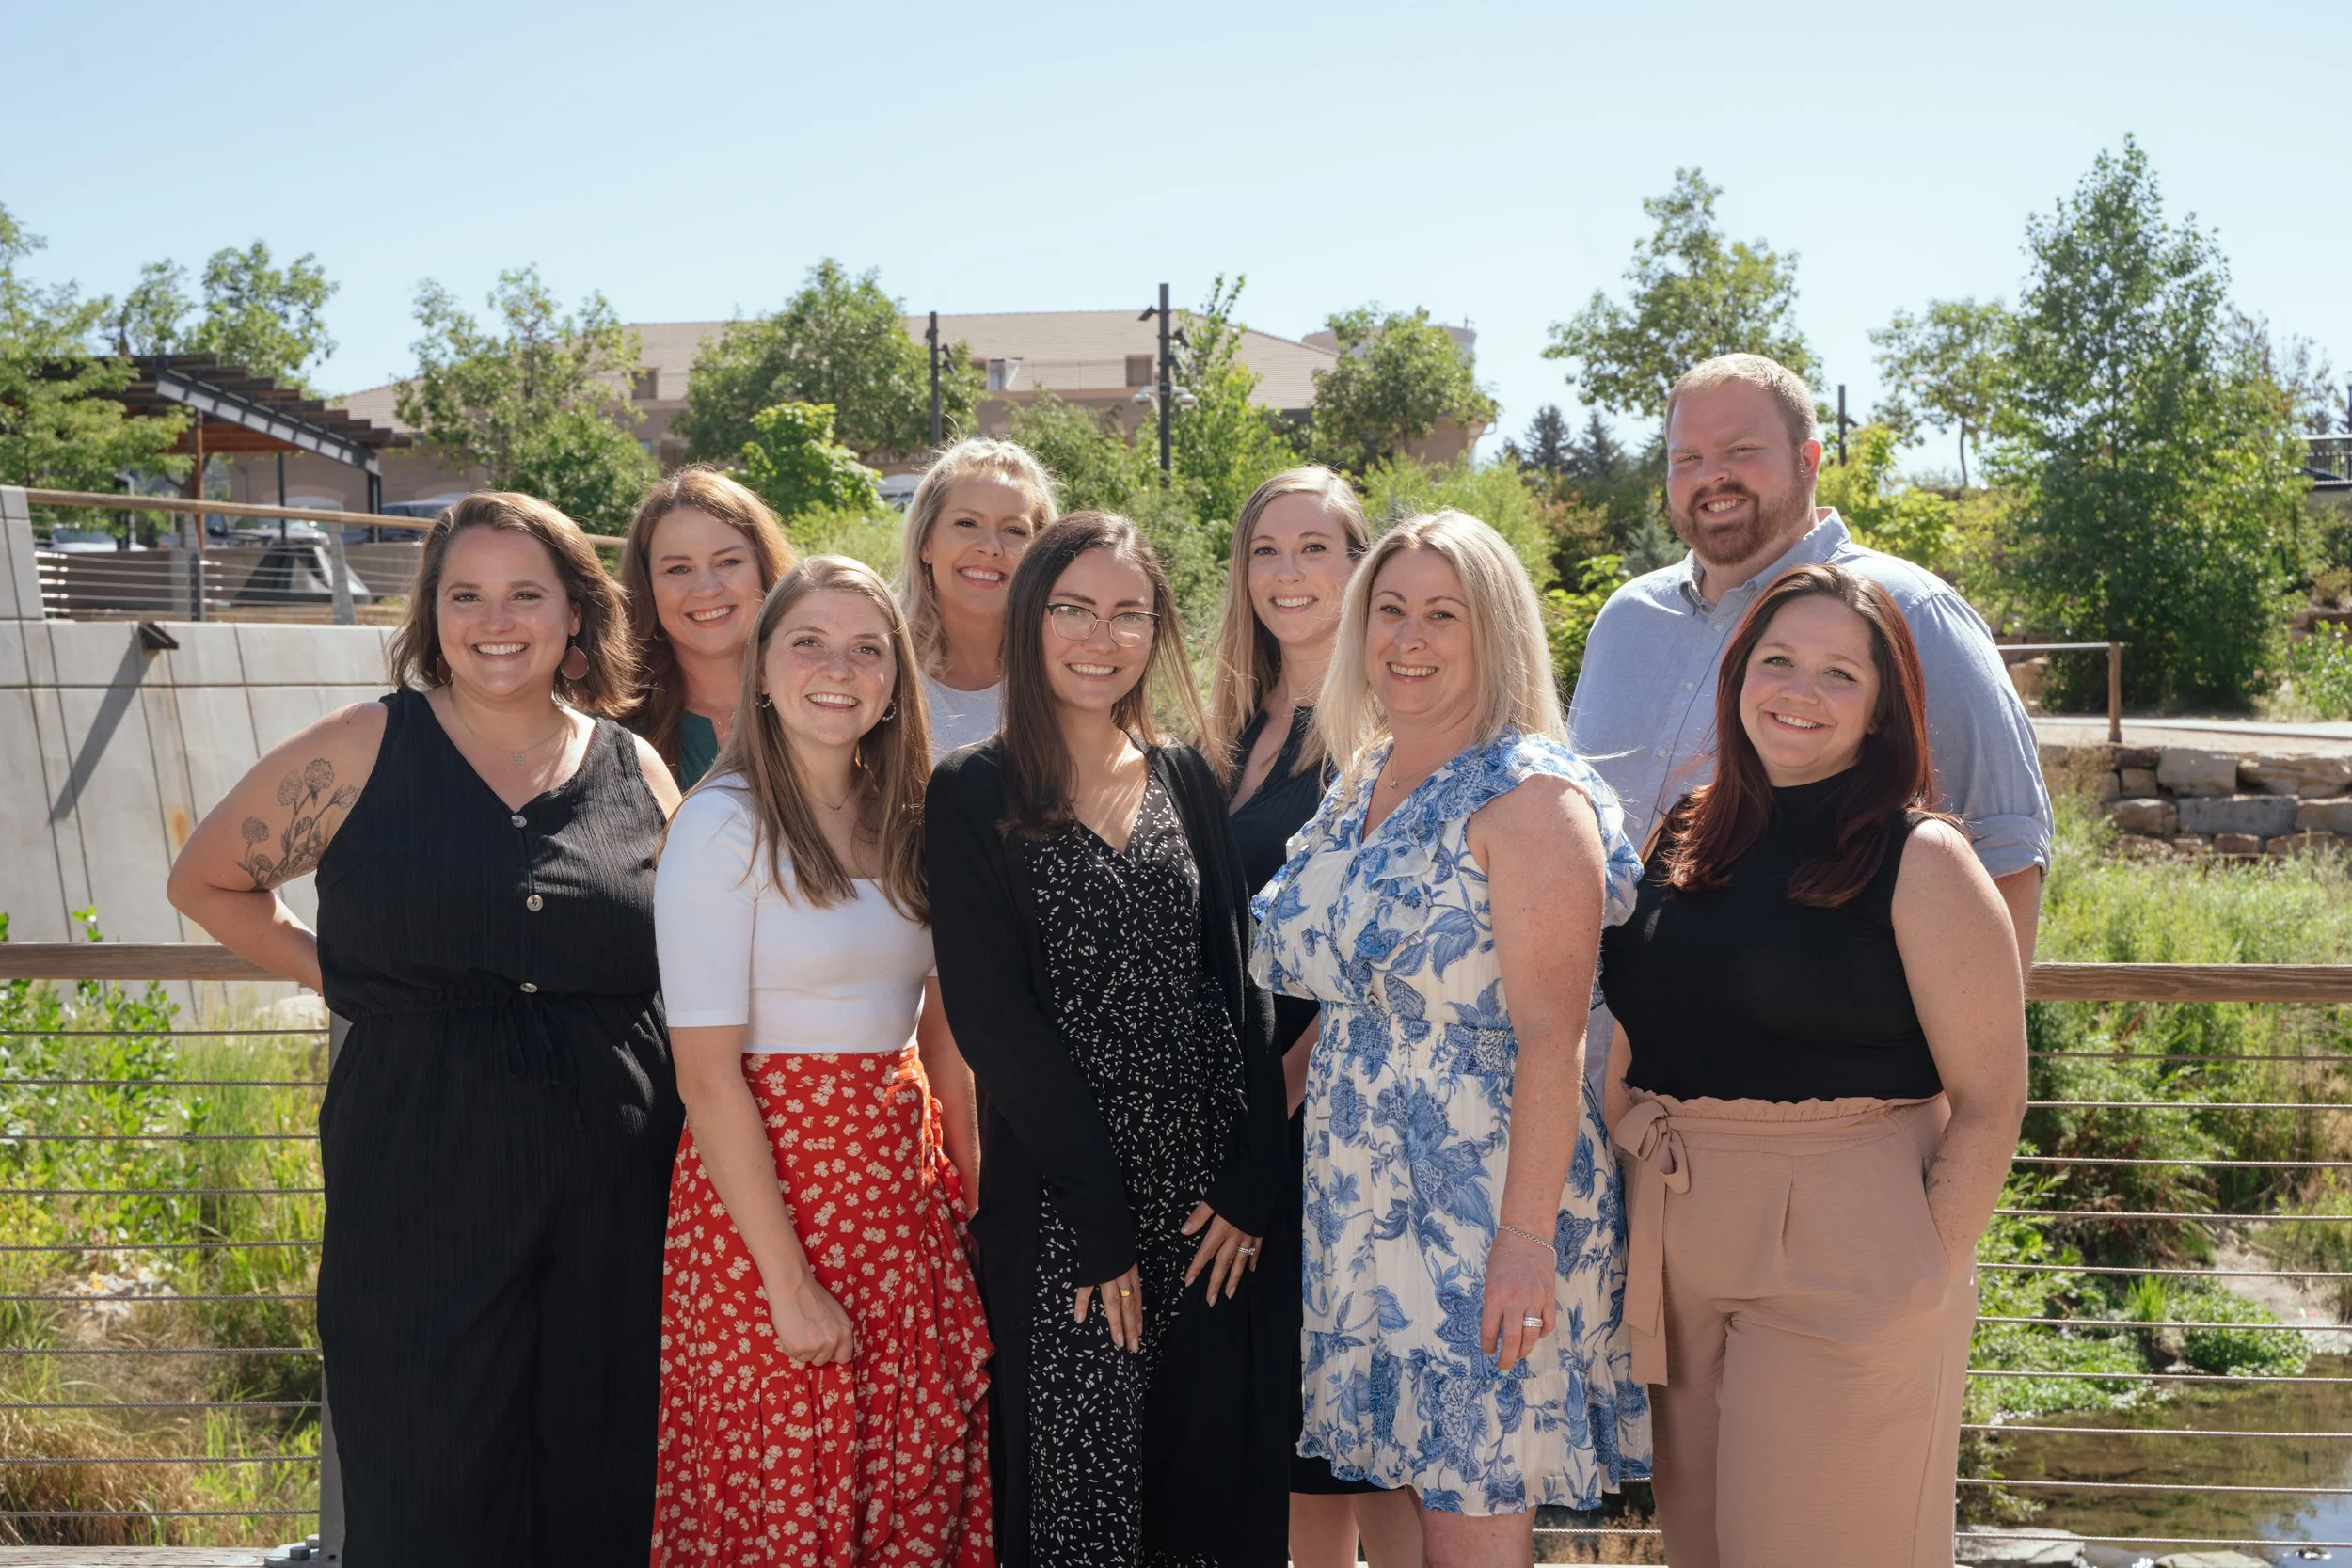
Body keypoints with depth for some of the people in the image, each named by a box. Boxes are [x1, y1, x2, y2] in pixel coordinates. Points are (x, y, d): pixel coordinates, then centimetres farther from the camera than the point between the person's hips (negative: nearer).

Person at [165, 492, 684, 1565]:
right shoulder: (362, 751, 0)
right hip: (419, 1173, -2)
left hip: (615, 1183, 2)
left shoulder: (637, 773, 7)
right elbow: (208, 880, 10)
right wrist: (337, 976, 0)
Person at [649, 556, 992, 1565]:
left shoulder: (902, 822, 7)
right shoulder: (724, 825, -12)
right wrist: (788, 1283, -18)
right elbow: (708, 1074, -16)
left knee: (923, 1483, 11)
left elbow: (937, 1031, 11)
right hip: (769, 1182, -6)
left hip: (902, 1177, 6)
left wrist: (973, 1197, 1)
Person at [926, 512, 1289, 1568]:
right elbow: (993, 1019, -9)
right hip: (1060, 1203, -4)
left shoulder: (1185, 780, 11)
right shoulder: (973, 797, -2)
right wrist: (1101, 1221, -13)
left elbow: (1241, 986, 7)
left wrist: (1253, 1182, -4)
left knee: (1222, 1482, 9)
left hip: (1217, 1200, 4)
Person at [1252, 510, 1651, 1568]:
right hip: (1362, 1202, 7)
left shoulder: (1527, 793, -11)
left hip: (1484, 1209, -7)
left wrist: (1526, 1237, -22)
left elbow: (1551, 1034, -18)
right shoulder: (1359, 786, 12)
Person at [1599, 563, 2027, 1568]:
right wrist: (1621, 1108, 4)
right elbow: (1624, 1015, 21)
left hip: (1841, 1254, -5)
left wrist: (1927, 1275, -13)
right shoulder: (1685, 840, 9)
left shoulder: (1920, 860, -7)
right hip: (1674, 1247, 6)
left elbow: (1989, 1101, -9)